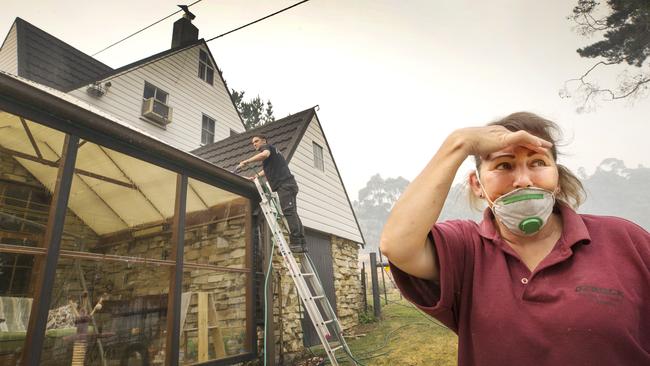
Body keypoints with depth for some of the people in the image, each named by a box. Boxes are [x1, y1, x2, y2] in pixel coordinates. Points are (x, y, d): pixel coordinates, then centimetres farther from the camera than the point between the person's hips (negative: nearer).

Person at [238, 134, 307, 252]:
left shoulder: (267, 146, 6)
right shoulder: (272, 151, 34)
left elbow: (264, 154, -20)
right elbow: (267, 170, 44)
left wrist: (246, 162, -15)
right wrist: (255, 177, 39)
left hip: (284, 184, -10)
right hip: (288, 185, 10)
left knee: (289, 212, -17)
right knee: (292, 213, 4)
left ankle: (295, 243, -23)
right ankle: (302, 244, 1)